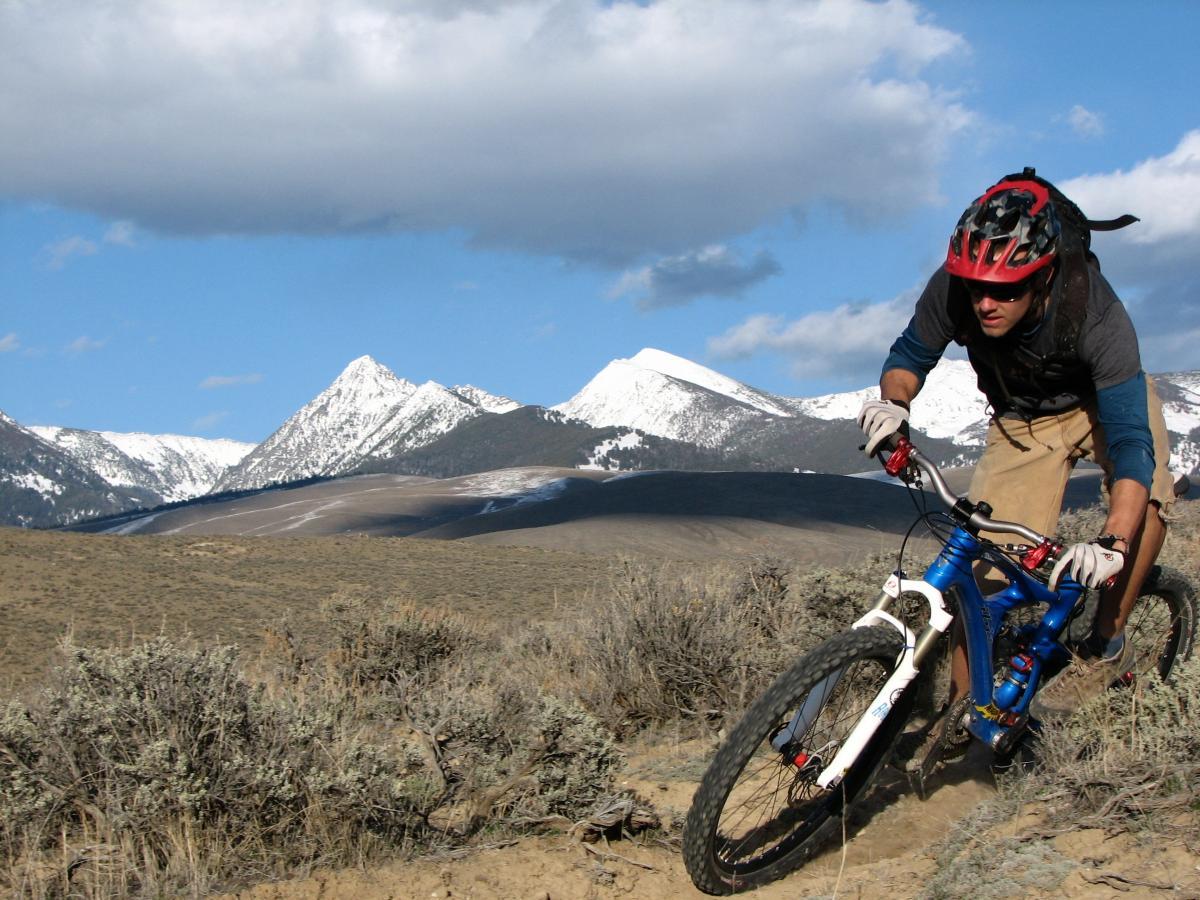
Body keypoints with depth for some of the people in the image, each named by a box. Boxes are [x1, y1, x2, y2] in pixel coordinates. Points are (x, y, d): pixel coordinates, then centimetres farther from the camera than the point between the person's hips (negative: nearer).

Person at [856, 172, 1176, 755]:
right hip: (1023, 422, 2)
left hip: (1105, 399, -2)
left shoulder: (1096, 315, -39)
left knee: (1147, 496, -32)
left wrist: (1111, 543, -57)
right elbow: (910, 355, -9)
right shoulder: (952, 290, -30)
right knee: (980, 565, -8)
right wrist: (892, 404, -31)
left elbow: (1132, 441, -43)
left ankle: (1107, 647, -13)